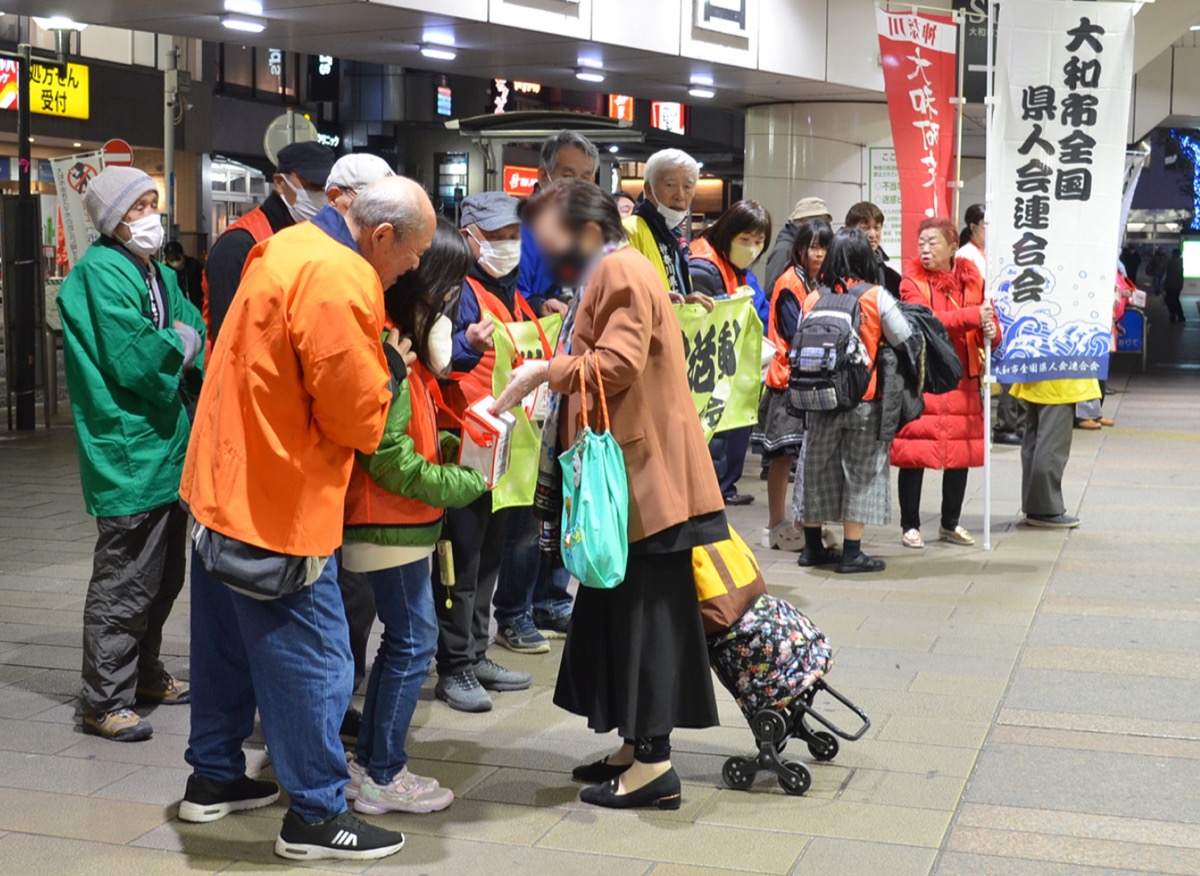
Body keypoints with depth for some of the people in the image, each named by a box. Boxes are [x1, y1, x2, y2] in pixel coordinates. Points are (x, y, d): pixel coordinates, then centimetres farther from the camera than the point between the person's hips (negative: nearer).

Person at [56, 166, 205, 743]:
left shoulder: (158, 274, 16)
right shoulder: (102, 273, -14)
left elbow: (196, 336, 12)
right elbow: (134, 361, -22)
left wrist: (181, 342, -8)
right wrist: (182, 343, -7)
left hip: (166, 447, 10)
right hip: (128, 455, -10)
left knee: (163, 576, 20)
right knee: (123, 582, -4)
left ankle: (145, 676, 35)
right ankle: (103, 702, 5)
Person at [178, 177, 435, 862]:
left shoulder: (290, 246, 9)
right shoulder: (341, 281, -23)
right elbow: (356, 416, -19)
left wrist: (375, 360, 6)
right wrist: (389, 368, 0)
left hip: (224, 486, 10)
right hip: (279, 505, -10)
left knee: (228, 644, 21)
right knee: (313, 661, 1)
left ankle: (214, 779, 34)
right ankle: (316, 816, 10)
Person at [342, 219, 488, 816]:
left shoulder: (402, 340, 13)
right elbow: (388, 457, -23)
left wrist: (448, 446, 2)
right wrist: (467, 483, -15)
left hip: (400, 521, 10)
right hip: (390, 522, -10)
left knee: (403, 639, 16)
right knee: (414, 640, -2)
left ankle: (369, 762, 26)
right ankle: (384, 778, 9)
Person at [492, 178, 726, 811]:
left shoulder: (623, 273, -14)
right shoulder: (605, 274, 20)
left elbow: (617, 363, -24)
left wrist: (548, 369, -14)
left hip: (644, 476, -11)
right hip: (624, 473, 11)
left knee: (643, 613, -6)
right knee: (616, 610, 13)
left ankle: (653, 762, -1)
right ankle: (636, 745, 21)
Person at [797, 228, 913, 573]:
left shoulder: (812, 298, 1)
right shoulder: (876, 297, -8)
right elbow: (905, 340, -5)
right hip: (864, 401, -3)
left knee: (818, 469, 14)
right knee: (862, 472, 5)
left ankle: (812, 546, 23)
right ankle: (851, 553, 4)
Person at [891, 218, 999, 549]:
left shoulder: (971, 279, 8)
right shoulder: (912, 281, -4)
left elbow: (989, 322, 11)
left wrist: (990, 332, -13)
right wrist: (971, 317, -28)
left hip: (962, 379, 4)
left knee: (962, 452, 10)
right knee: (915, 454, -2)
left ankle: (950, 523, 26)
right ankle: (910, 525, 11)